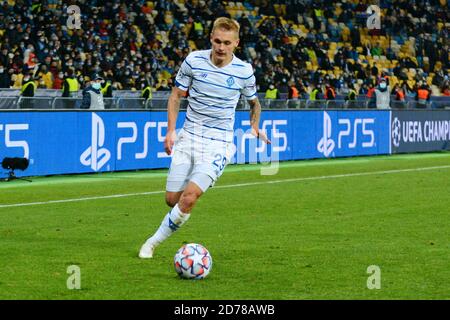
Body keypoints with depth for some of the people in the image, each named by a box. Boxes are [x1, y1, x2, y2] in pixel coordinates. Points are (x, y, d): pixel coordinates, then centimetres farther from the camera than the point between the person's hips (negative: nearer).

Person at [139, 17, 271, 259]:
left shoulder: (244, 71, -4)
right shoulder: (194, 60, -5)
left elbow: (254, 102, 16)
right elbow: (176, 95, 6)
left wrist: (255, 127, 2)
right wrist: (171, 131, -2)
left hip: (218, 143, -2)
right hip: (188, 137, 2)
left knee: (189, 197, -19)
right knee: (172, 199, -1)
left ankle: (154, 241, -3)